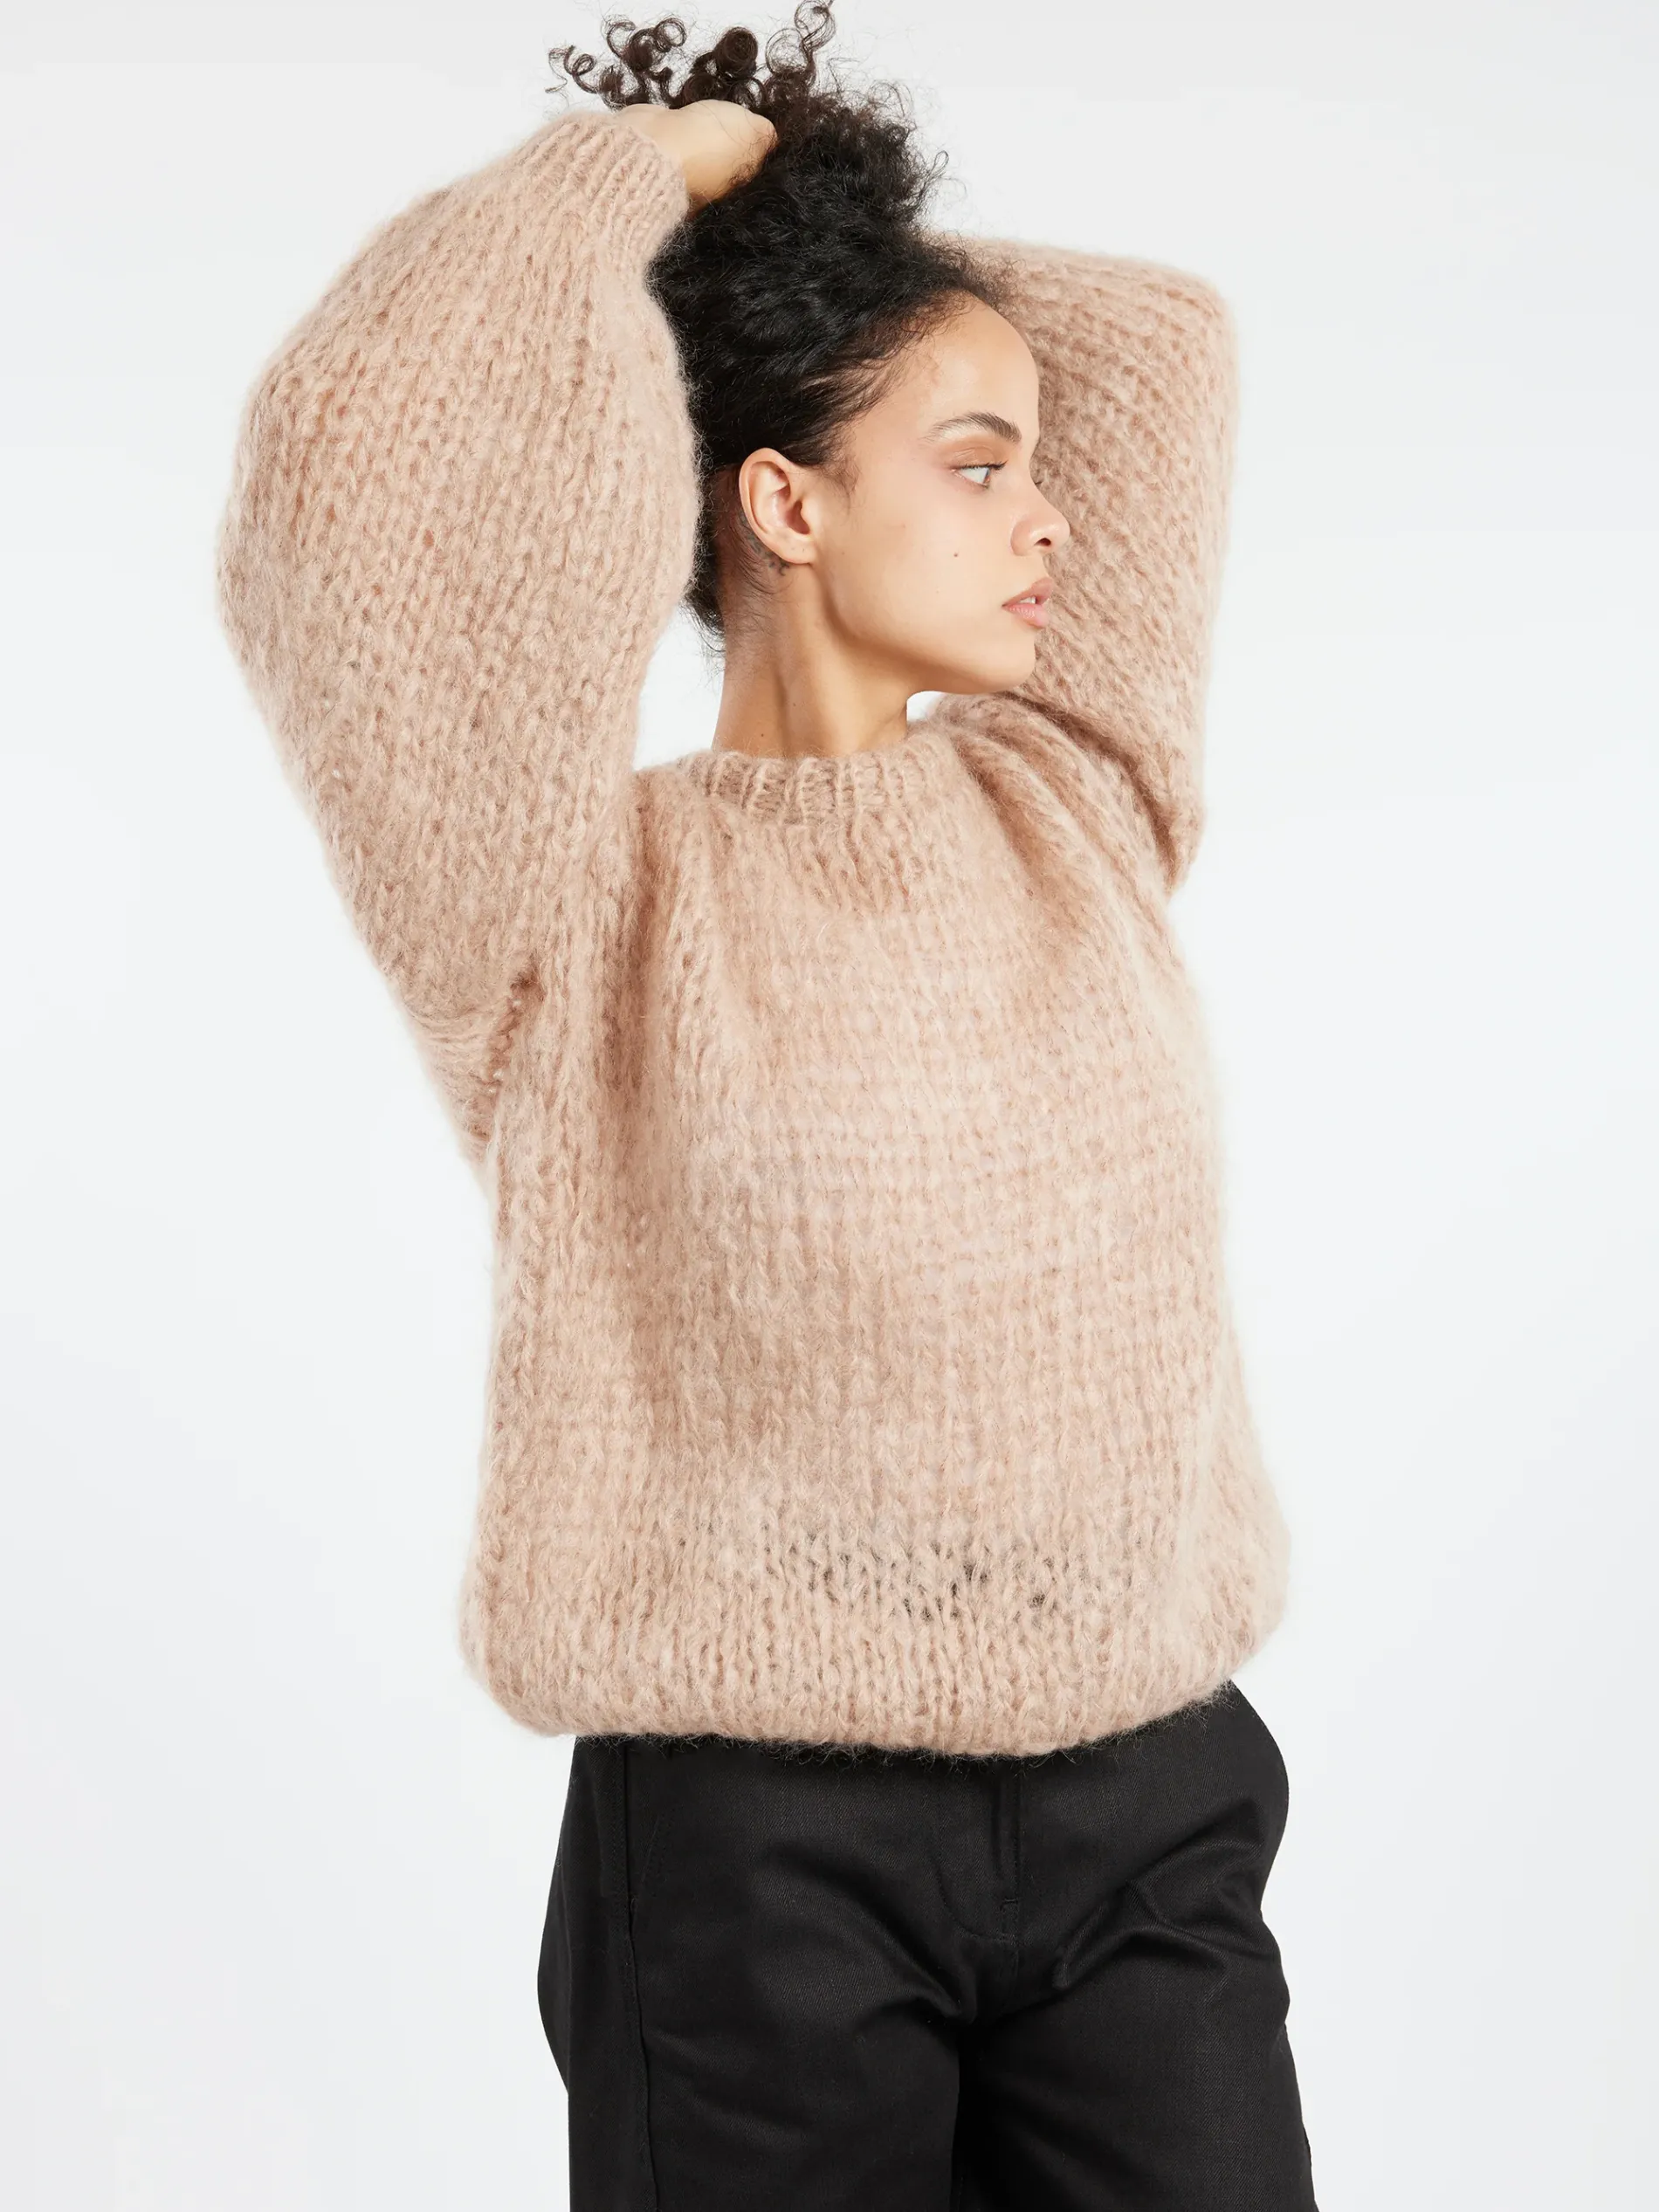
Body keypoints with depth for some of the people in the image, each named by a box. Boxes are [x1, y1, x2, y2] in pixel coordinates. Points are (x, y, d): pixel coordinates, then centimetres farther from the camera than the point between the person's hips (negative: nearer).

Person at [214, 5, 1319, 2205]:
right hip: (762, 1852, -4)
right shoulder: (587, 899, -8)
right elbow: (366, 455, -22)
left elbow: (1162, 341, 15)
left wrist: (831, 235, 14)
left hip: (1152, 1805, 4)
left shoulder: (1079, 804, 7)